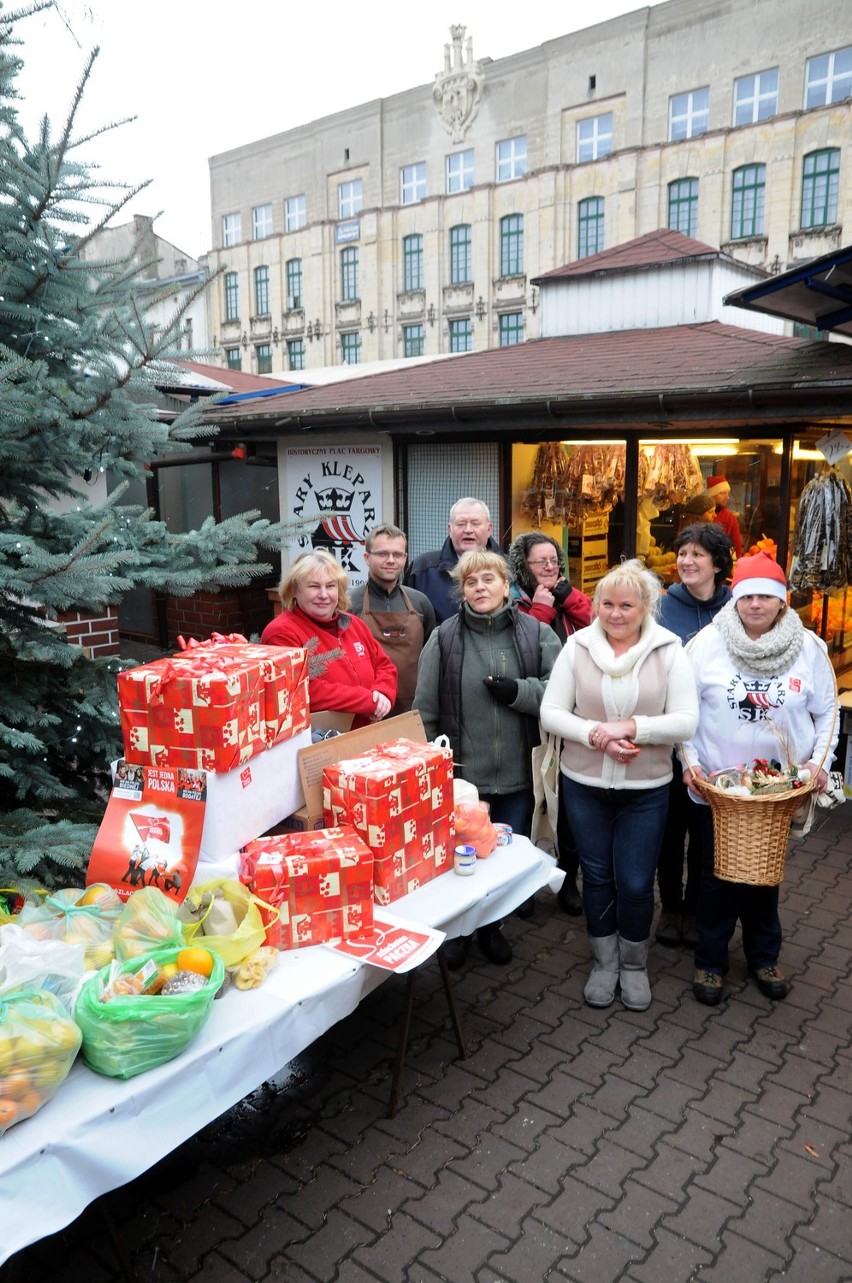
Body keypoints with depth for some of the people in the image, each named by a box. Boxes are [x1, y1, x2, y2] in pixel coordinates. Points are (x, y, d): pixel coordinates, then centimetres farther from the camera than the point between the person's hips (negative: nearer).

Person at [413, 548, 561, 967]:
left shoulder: (537, 634, -1)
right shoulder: (444, 638, -3)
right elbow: (425, 708, -1)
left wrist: (518, 691, -16)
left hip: (518, 773, 1)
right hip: (460, 772, -1)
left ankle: (491, 925, 40)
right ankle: (457, 927, 37)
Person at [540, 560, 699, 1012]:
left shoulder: (669, 651, -7)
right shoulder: (577, 646, -5)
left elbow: (686, 721, -11)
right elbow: (550, 712, -7)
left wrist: (631, 728, -24)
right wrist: (597, 734, -22)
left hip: (646, 789, -1)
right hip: (584, 785, 1)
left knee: (635, 884, 8)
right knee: (596, 876, 15)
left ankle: (634, 964, 34)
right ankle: (604, 962, 36)